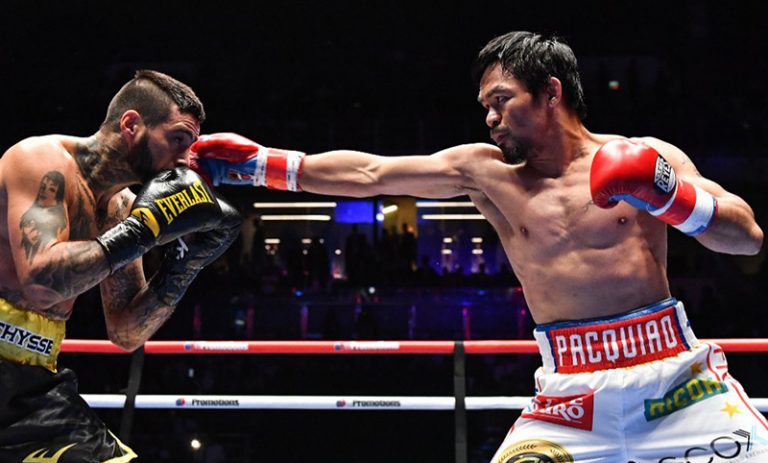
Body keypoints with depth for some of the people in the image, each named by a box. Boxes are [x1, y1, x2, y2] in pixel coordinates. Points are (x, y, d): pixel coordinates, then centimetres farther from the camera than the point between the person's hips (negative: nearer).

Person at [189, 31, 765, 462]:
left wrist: (666, 195, -18)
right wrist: (259, 163, 0)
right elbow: (366, 174, 3)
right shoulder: (485, 171, 5)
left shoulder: (647, 158, 2)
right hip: (574, 394, 1)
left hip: (678, 377, -1)